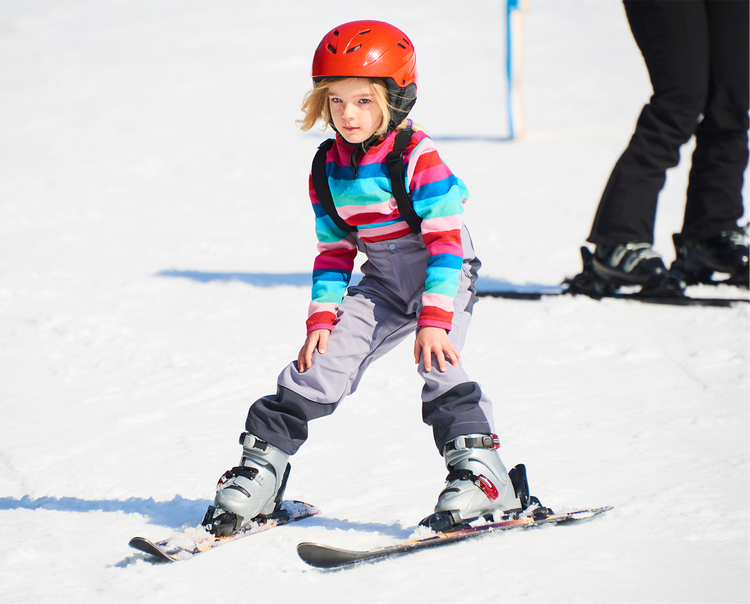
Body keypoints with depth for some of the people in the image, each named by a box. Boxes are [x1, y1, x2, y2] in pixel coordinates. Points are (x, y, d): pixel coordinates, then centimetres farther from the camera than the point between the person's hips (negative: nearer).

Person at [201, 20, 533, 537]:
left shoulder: (419, 157, -19)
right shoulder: (329, 169, 1)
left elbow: (445, 239, -20)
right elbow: (334, 251, 10)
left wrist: (434, 318, -26)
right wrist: (322, 317, 0)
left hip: (443, 277, -5)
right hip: (380, 283, 5)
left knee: (438, 365, -27)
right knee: (322, 364, -3)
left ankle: (482, 474, -22)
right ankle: (262, 466, 8)